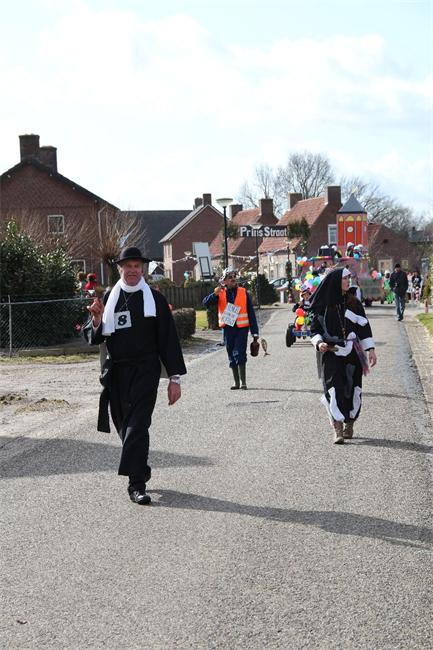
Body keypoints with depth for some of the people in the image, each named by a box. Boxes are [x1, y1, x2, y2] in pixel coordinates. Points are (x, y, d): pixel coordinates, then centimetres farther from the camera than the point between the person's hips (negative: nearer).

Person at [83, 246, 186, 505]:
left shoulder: (154, 299, 3)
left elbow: (168, 339, 2)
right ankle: (142, 471, 27)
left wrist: (175, 378, -2)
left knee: (137, 425, -13)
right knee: (125, 427, 8)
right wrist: (97, 320, -13)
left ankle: (136, 484, -14)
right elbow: (94, 338, 10)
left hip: (145, 372, -3)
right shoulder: (109, 298, 10)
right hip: (115, 373, 4)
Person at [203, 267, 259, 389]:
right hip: (227, 328, 2)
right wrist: (215, 293, -22)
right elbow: (206, 303, -6)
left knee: (240, 354, -13)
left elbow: (251, 313, 3)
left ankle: (243, 382, -8)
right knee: (231, 356, 9)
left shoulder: (244, 293, 3)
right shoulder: (220, 294, 5)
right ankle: (236, 382, 18)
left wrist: (254, 331, 0)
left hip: (242, 328, -2)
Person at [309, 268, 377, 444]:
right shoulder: (322, 305, 0)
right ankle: (338, 430, -15)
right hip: (330, 353, -2)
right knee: (334, 389, -13)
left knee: (352, 389, 2)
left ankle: (349, 425, 21)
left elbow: (364, 326, 6)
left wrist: (370, 349, 0)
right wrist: (319, 343, -14)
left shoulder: (353, 303, 5)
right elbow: (314, 329, 6)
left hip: (352, 353, 2)